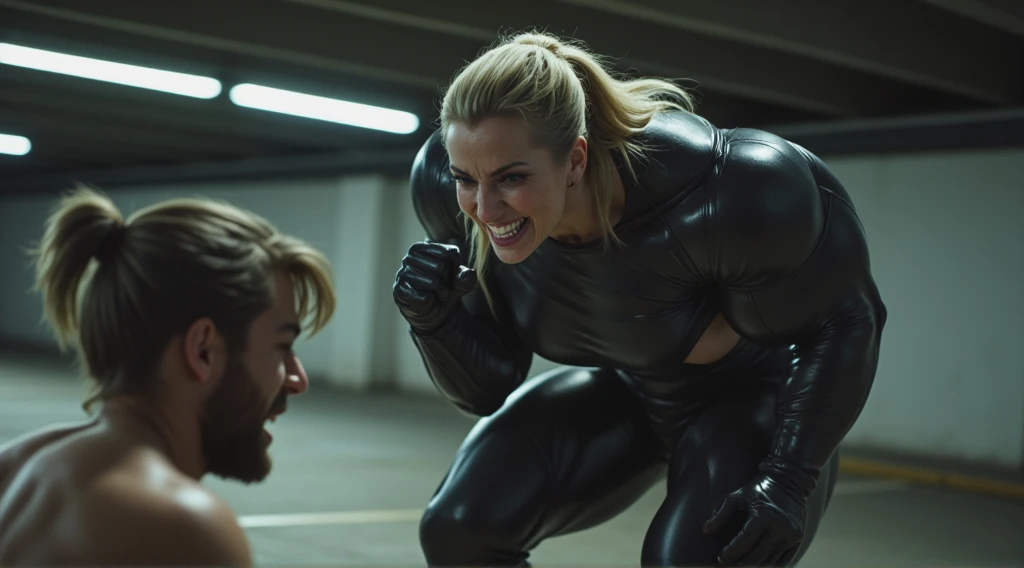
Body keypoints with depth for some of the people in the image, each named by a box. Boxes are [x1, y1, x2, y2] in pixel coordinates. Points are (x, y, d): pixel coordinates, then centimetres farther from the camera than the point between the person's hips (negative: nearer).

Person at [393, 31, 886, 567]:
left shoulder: (721, 196, -38)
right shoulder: (448, 191, -22)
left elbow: (843, 321, -19)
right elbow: (487, 389, -10)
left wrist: (789, 480, -23)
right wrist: (433, 318, -30)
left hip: (756, 395, -4)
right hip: (624, 394, 5)